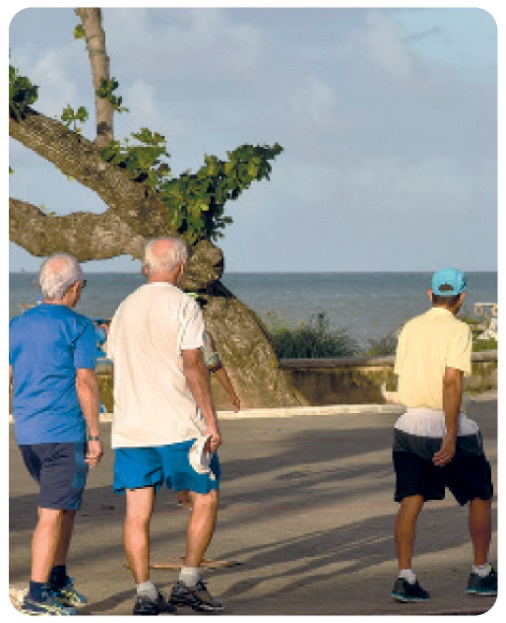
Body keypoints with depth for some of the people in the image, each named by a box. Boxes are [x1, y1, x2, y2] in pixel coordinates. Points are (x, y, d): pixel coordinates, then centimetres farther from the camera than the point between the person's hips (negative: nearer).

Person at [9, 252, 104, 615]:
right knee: (53, 513, -5)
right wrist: (95, 435, -8)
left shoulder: (18, 326, 11)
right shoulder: (78, 326, -8)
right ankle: (37, 596, -6)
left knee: (67, 504, 21)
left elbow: (6, 380, 12)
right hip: (64, 433, -7)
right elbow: (85, 383, -12)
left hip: (26, 434, 7)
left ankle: (58, 580, 22)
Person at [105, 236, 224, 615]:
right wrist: (211, 420, -9)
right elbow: (193, 365, -11)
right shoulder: (183, 306, -5)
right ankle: (189, 581, 6)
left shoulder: (124, 309, 14)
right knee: (206, 497, 10)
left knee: (138, 511, 2)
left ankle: (145, 593, -3)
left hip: (129, 427, 5)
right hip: (178, 425, -5)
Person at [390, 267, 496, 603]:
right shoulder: (457, 329, -10)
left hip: (410, 422, 5)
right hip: (446, 424, -5)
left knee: (410, 502, 4)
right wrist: (451, 436, -23)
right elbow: (451, 380, -20)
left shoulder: (410, 327, 9)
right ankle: (481, 573, 17)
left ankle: (405, 578, -3)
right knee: (480, 496, 12)